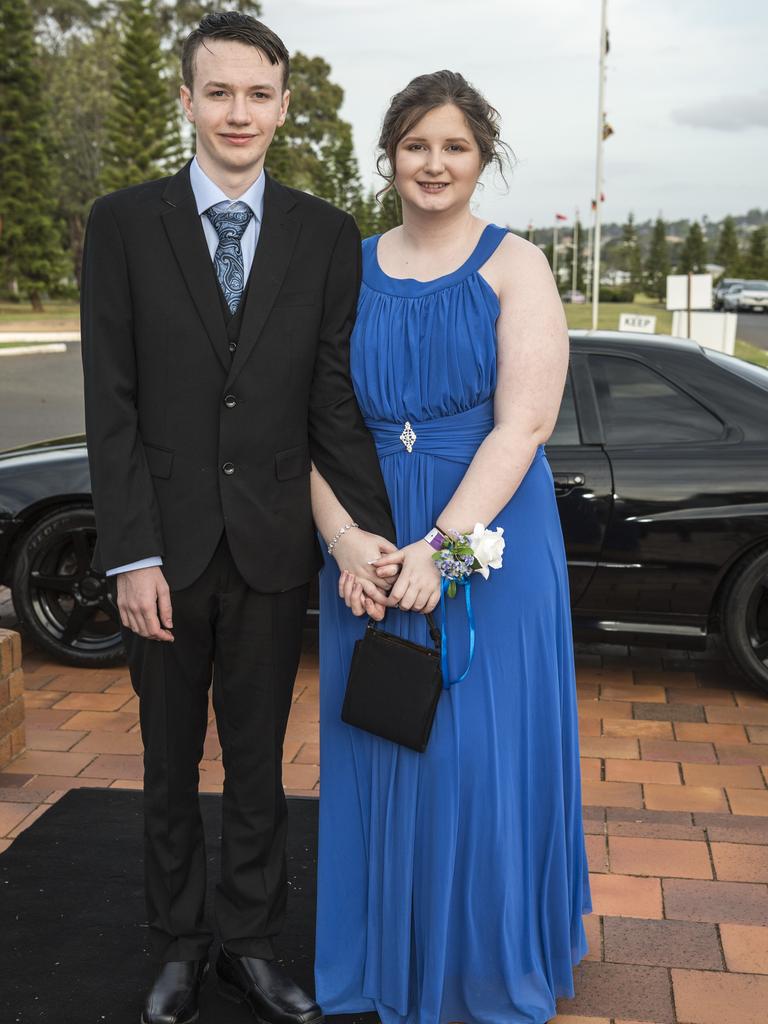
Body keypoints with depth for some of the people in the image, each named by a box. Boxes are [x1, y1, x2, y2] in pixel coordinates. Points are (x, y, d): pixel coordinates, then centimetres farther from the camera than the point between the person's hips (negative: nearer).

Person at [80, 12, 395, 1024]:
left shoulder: (327, 235, 2)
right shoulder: (123, 223, -2)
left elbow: (337, 398, -1)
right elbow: (111, 404, -6)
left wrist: (365, 525, -12)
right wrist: (133, 555, -11)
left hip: (275, 548, 1)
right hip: (168, 544, 0)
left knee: (259, 760, 14)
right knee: (169, 762, 15)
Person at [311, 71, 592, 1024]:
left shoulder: (515, 266, -3)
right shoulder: (350, 269, 7)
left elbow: (525, 421, -13)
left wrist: (440, 548, -21)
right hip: (371, 545, 3)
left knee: (485, 752, 4)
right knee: (380, 748, 11)